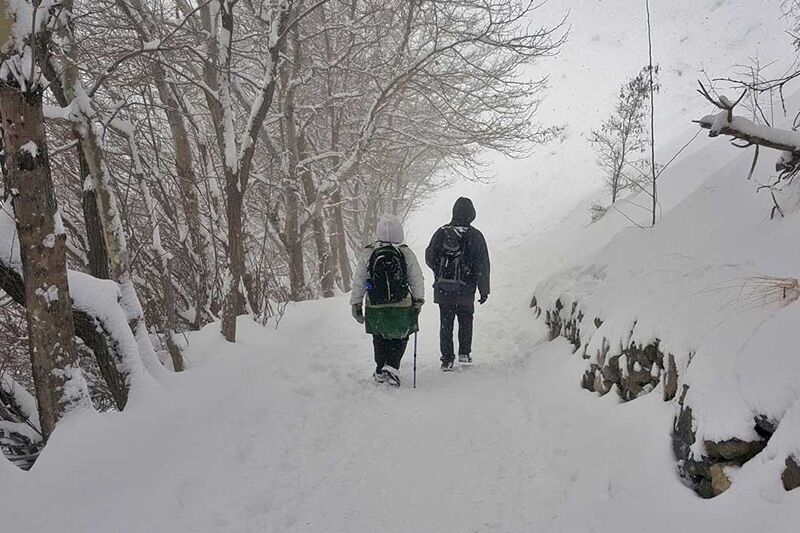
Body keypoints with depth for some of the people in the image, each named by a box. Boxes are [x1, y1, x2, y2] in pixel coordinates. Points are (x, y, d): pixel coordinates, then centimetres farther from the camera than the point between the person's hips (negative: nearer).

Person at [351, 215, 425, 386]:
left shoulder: (368, 253, -6)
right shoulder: (406, 253, -9)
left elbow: (358, 282, -1)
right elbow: (417, 280, -1)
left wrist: (356, 304, 9)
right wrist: (418, 301, 13)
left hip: (375, 308, 2)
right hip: (401, 308, -1)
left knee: (380, 340, 20)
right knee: (399, 339, 15)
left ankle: (380, 371, 24)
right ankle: (391, 368, -2)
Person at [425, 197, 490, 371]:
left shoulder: (441, 232, 0)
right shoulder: (475, 236, -6)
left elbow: (429, 257, 8)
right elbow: (483, 266, -5)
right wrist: (484, 290, 3)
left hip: (442, 289, 2)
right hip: (465, 290, -1)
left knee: (445, 324, 9)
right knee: (466, 321, 19)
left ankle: (447, 359, 7)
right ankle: (464, 353, 20)